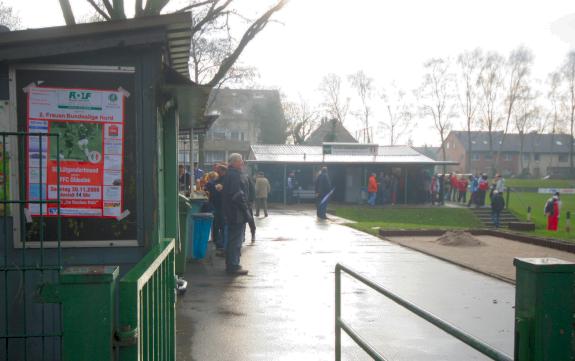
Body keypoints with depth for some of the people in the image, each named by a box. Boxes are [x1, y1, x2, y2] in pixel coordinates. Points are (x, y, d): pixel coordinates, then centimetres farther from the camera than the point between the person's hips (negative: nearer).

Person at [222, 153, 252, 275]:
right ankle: (234, 266, -1)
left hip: (231, 214, 11)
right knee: (236, 239, -5)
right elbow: (238, 195, -23)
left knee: (232, 239, 16)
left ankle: (231, 265, 24)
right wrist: (246, 210, -19)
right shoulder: (235, 175, -17)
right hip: (237, 214, -11)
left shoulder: (229, 174, 16)